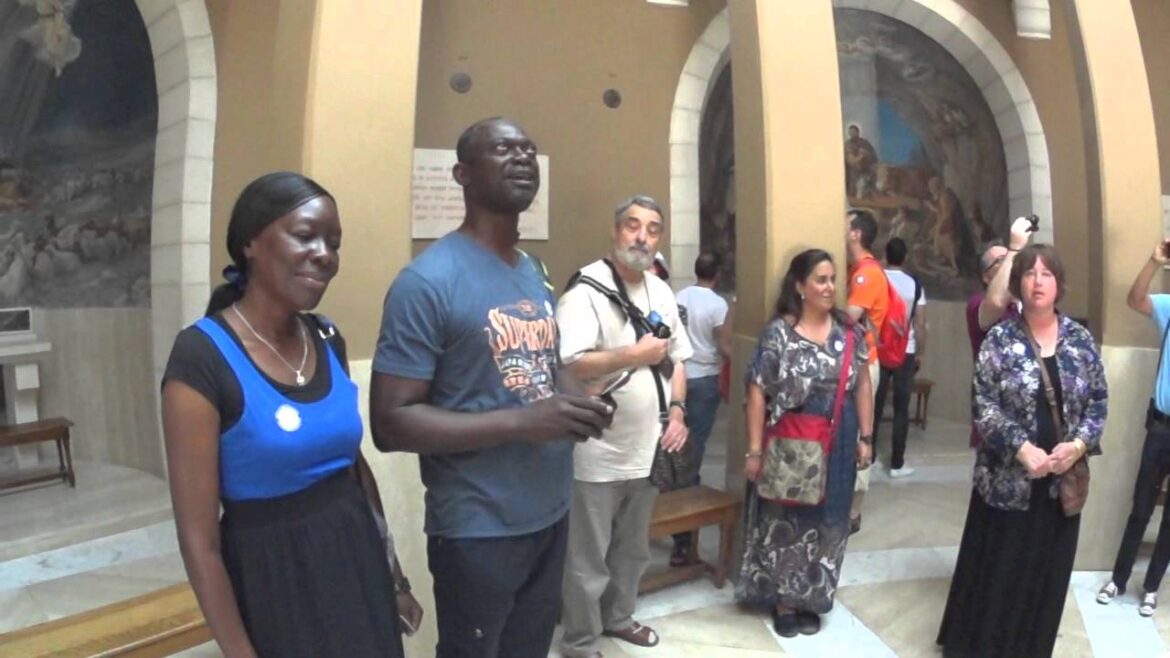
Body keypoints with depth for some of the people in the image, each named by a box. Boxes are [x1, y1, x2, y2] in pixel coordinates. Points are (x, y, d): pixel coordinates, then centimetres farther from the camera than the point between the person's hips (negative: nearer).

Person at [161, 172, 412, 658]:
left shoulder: (328, 339, 1)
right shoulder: (202, 356, -18)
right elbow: (197, 538, -16)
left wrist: (392, 571, 15)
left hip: (358, 562, 6)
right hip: (272, 579, -6)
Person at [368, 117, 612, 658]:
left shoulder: (535, 274, 10)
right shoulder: (428, 280, -17)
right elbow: (389, 422, -20)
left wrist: (581, 403, -3)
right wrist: (520, 422, -27)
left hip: (550, 512, 8)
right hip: (479, 529, -7)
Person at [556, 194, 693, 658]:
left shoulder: (661, 291, 9)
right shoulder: (586, 290, -16)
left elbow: (676, 358, 16)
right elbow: (572, 365, -26)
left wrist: (677, 410, 2)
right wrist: (636, 354, -25)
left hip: (647, 448, 7)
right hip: (598, 453, -7)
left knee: (633, 549, 23)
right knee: (588, 558, 6)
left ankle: (617, 616, 43)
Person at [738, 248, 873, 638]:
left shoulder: (850, 331, 3)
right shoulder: (778, 332, -8)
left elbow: (862, 386, 8)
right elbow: (757, 392, -10)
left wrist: (865, 438, 4)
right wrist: (755, 450, -12)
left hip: (837, 445, 3)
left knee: (825, 523, 12)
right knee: (784, 522, 8)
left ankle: (809, 599, 29)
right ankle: (782, 600, 25)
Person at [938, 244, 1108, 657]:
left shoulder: (1080, 339, 3)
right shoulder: (1000, 340, -6)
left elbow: (1099, 400, 6)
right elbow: (984, 405, -11)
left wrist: (1078, 444, -10)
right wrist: (1021, 448, -21)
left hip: (1063, 478, 3)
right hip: (1008, 477, -3)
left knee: (1046, 571, 12)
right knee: (996, 570, 6)